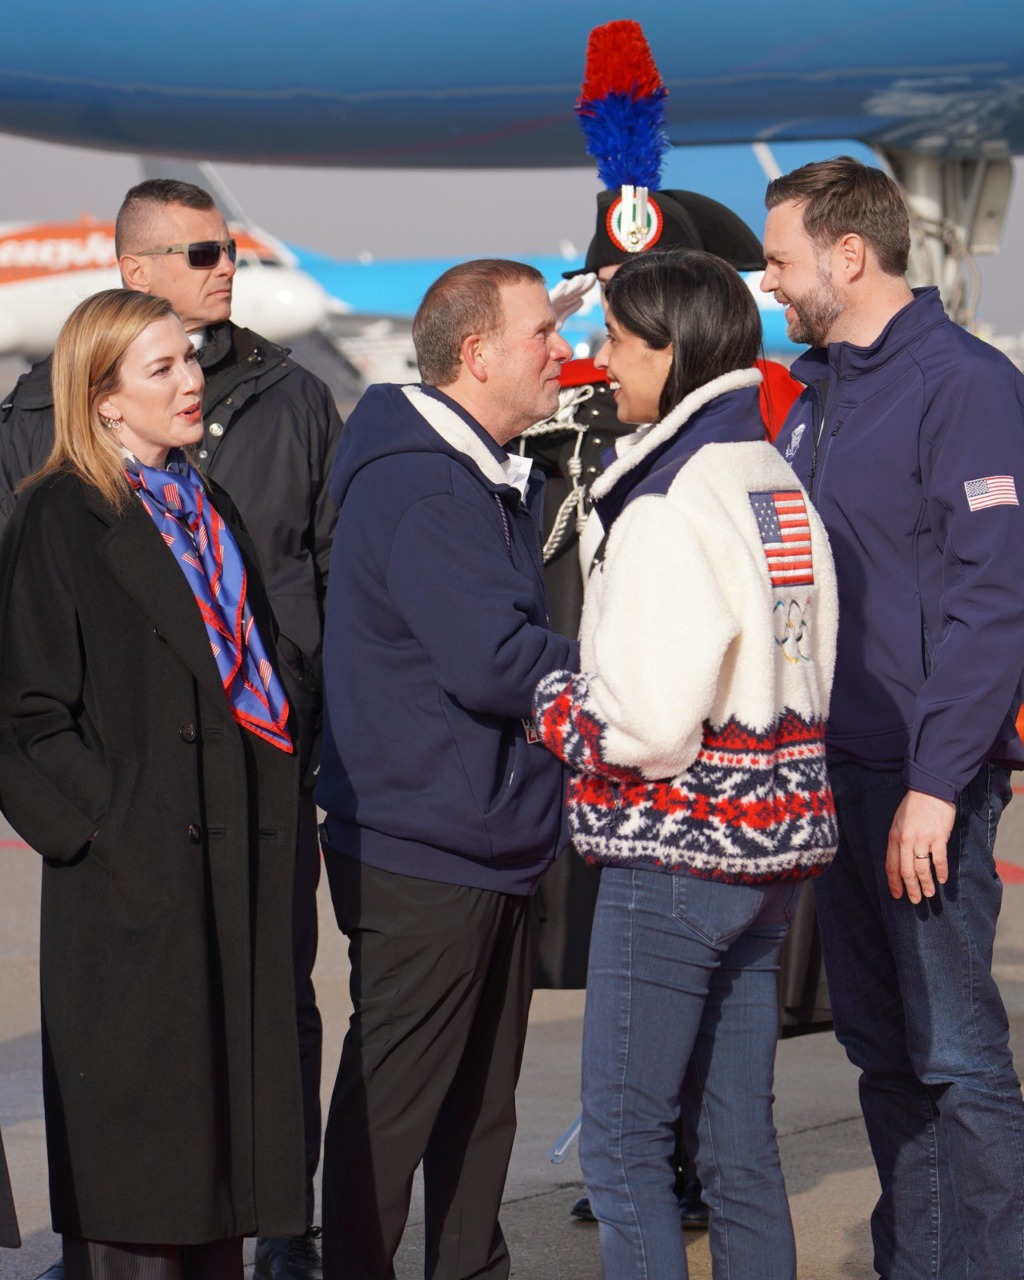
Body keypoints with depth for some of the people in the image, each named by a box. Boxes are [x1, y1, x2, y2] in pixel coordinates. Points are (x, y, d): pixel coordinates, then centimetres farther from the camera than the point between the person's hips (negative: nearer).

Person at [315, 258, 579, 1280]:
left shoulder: (490, 479, 17)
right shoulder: (414, 486, -18)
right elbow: (492, 661, -25)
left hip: (494, 847, 10)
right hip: (420, 854, -10)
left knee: (482, 1097, 17)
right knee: (391, 1104, -2)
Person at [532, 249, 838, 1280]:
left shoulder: (669, 508, -17)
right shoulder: (782, 488, 10)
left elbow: (648, 727, -22)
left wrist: (553, 704, -3)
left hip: (676, 854, -9)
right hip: (775, 847, 9)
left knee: (622, 1142, -1)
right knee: (737, 1138, 15)